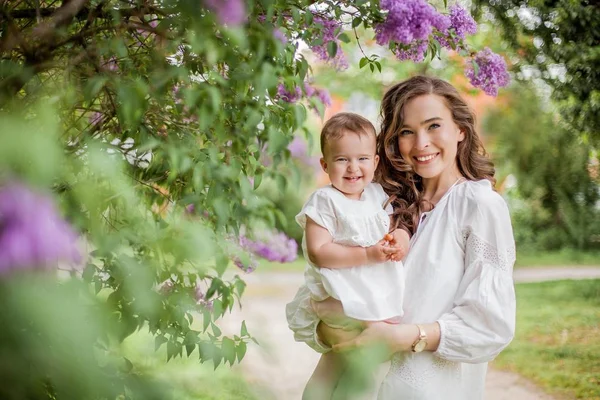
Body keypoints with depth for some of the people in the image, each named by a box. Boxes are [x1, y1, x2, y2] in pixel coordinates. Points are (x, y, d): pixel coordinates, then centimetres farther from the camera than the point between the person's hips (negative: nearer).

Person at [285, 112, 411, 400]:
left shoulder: (378, 195, 6)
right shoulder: (324, 201, -14)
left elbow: (396, 223, 18)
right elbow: (318, 252, -22)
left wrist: (401, 236, -10)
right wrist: (367, 254, -27)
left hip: (379, 297, 7)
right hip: (340, 298, -7)